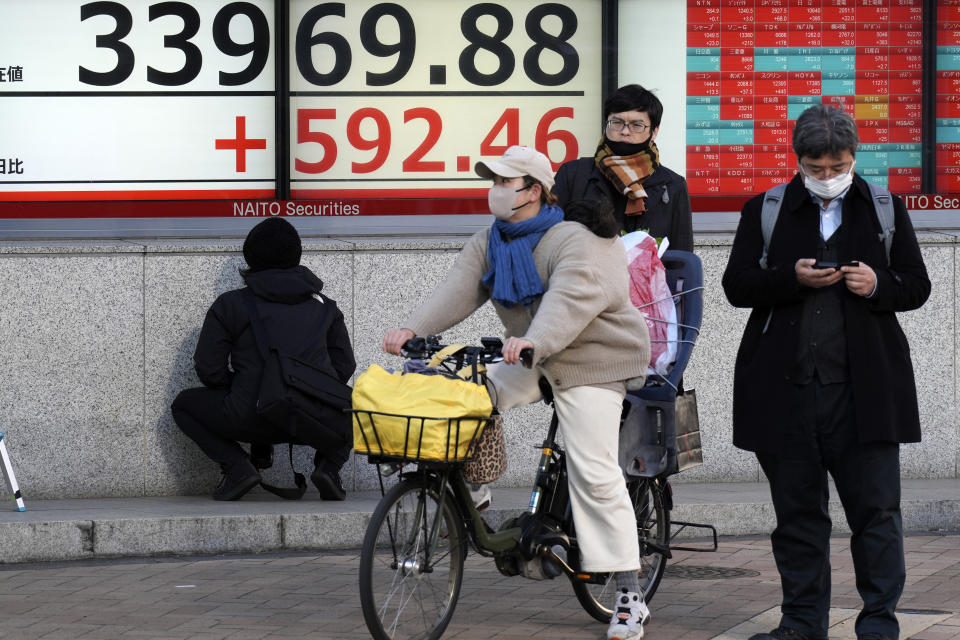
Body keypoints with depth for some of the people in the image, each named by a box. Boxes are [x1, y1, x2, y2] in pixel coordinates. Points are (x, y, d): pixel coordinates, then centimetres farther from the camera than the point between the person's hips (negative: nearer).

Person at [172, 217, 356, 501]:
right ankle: (329, 464, 7)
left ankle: (237, 466, 1)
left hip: (252, 420, -2)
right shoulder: (324, 305, 15)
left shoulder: (229, 305, 5)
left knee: (184, 404, 24)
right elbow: (344, 366, 13)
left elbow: (209, 371, 2)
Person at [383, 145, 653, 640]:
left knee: (594, 473, -13)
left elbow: (573, 296, -38)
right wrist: (413, 330, -25)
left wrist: (536, 340, -56)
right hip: (533, 358, 8)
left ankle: (629, 595, -12)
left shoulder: (579, 239, -21)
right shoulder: (490, 243, 5)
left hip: (592, 362, -8)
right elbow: (459, 290, -8)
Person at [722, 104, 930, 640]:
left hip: (863, 389, -1)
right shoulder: (765, 211, 9)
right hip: (787, 390, 1)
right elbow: (736, 285, 3)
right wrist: (793, 279, -13)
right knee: (798, 511, 8)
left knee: (876, 510, -3)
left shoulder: (885, 210, 9)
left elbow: (917, 286, 10)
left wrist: (878, 285, -11)